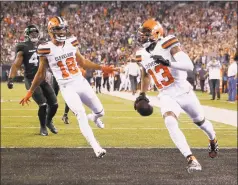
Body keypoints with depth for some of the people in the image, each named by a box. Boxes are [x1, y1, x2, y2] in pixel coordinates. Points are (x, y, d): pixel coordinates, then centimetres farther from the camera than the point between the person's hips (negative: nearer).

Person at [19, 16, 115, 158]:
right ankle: (96, 148, -20)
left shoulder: (71, 43, 2)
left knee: (100, 111, 13)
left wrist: (101, 68, 12)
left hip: (82, 83, 5)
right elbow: (41, 74, 1)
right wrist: (30, 93, 5)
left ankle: (93, 117, 52)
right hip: (67, 88, -5)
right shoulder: (46, 49, -10)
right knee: (81, 116, -20)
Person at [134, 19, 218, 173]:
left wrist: (168, 62, -38)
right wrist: (142, 94, 26)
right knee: (170, 123, -27)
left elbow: (189, 66, -28)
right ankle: (191, 159, -27)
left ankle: (213, 140, 55)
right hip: (167, 96, 3)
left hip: (184, 92, -3)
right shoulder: (142, 55, 1)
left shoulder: (168, 45, -18)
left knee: (200, 121, 20)